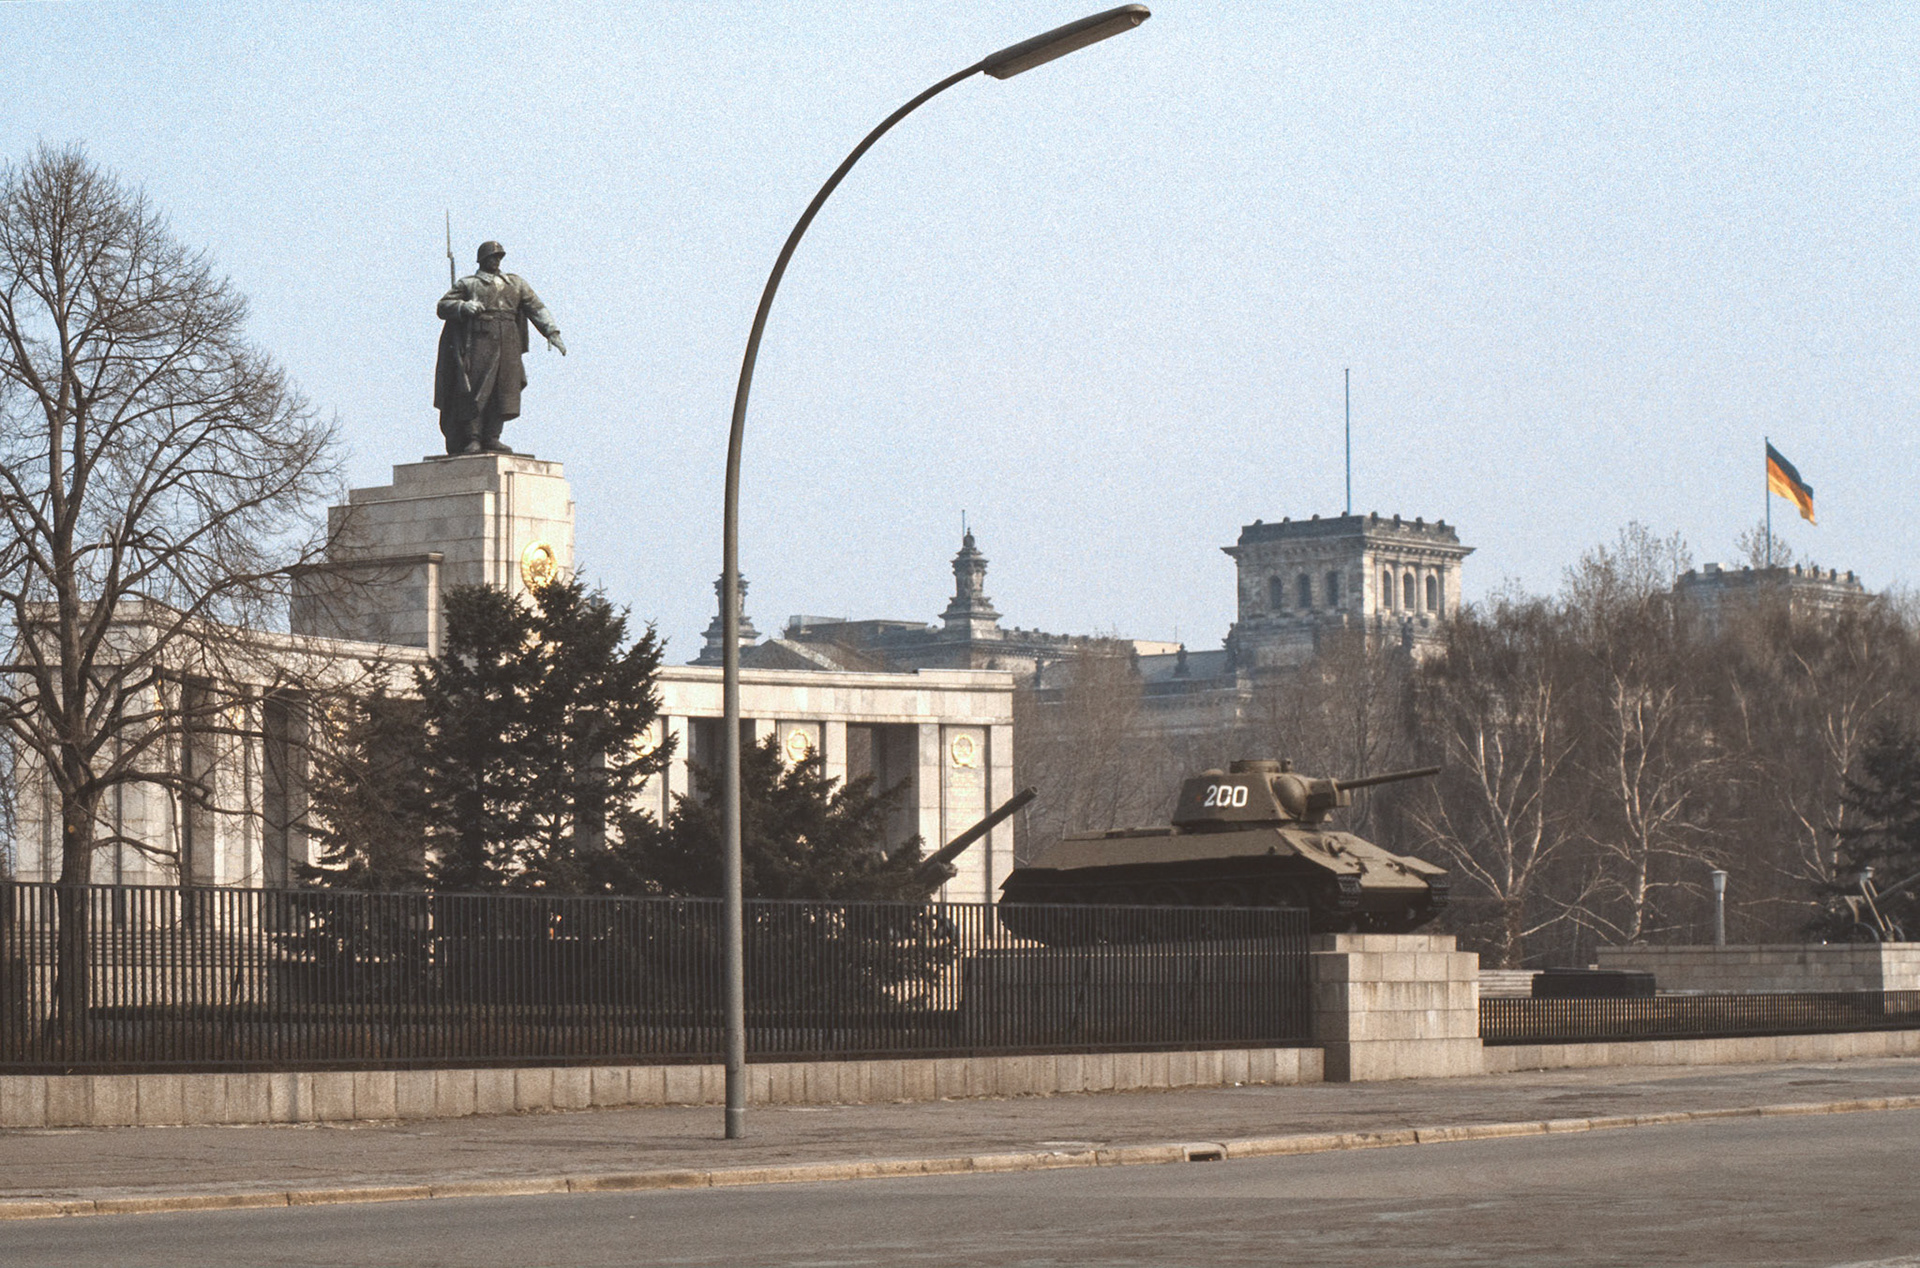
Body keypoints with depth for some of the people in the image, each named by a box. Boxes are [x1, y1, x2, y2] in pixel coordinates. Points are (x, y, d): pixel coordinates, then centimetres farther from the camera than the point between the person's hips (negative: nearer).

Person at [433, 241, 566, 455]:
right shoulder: (467, 284, 16)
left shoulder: (515, 283, 25)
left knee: (503, 390, -6)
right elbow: (443, 307, 7)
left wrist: (552, 332, 3)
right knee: (476, 390, -12)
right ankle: (472, 439, -14)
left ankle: (492, 438, -4)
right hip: (479, 340, -3)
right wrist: (464, 307, -14)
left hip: (508, 342, 3)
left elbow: (536, 308, 16)